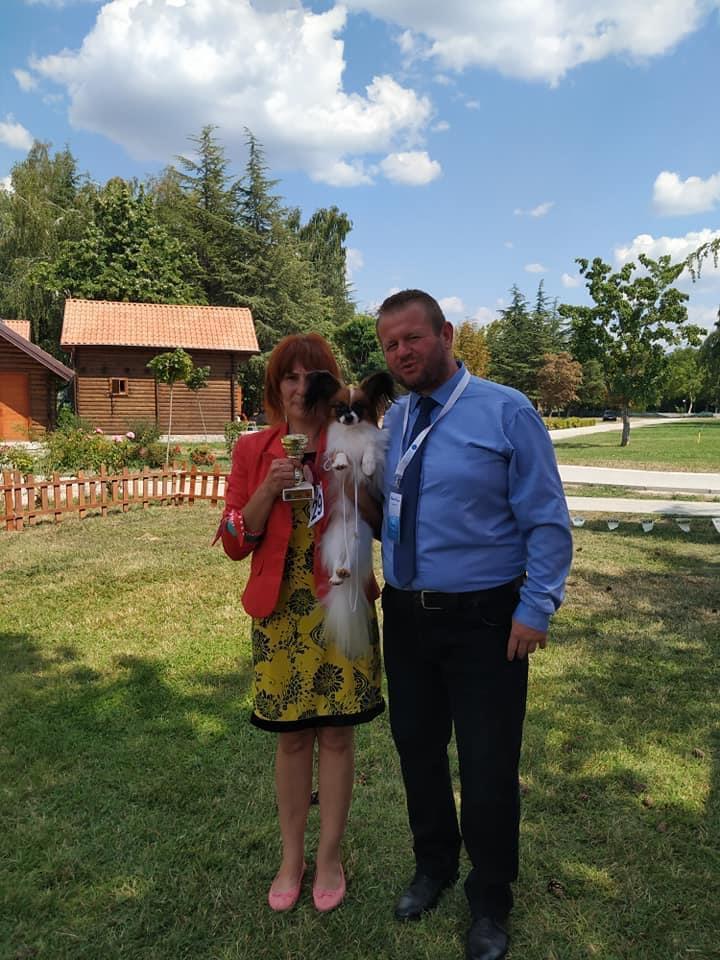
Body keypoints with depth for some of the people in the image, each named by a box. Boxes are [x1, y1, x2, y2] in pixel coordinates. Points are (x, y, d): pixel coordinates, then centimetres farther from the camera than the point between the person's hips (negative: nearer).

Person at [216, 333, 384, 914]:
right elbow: (235, 543, 0)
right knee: (291, 736, 13)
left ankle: (329, 859, 30)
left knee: (336, 734, 10)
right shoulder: (253, 451, 2)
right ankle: (292, 857, 33)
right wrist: (269, 490, -15)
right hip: (281, 611, 1)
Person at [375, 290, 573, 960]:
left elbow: (547, 522, -10)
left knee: (488, 767, 8)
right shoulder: (392, 421, 6)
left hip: (485, 622, -5)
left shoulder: (507, 413, -11)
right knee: (417, 748, 20)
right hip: (406, 619, 5)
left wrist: (535, 610, -14)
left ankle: (490, 906, 37)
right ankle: (433, 867, 49)